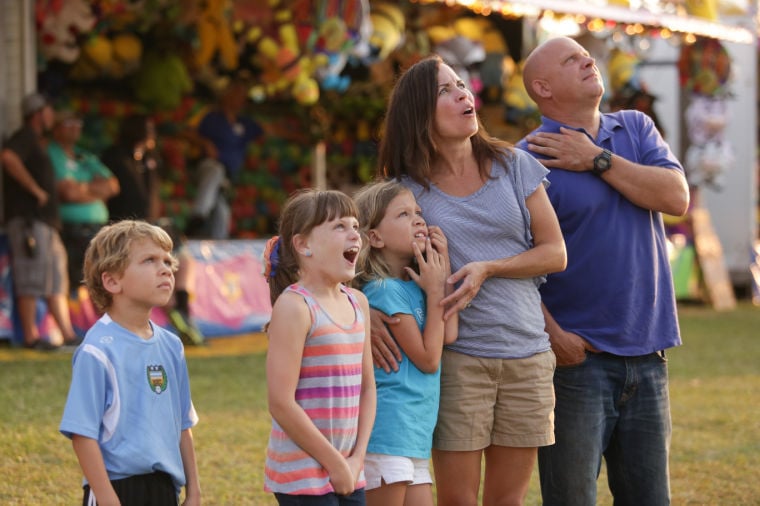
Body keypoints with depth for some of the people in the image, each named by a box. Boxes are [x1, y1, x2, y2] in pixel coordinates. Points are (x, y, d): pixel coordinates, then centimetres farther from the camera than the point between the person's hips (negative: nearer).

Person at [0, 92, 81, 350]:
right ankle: (31, 336, -11)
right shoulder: (25, 137, -6)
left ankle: (68, 334, 11)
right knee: (31, 280, -10)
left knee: (57, 280, 10)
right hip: (28, 219, -10)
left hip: (45, 221, 10)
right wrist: (35, 189, -21)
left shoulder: (36, 142, 24)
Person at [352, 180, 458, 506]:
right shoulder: (384, 290, -13)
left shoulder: (415, 285, 12)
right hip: (387, 427, -9)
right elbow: (428, 358, -11)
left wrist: (444, 272, 2)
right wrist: (434, 290, -7)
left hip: (414, 434, 9)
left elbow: (449, 334, -3)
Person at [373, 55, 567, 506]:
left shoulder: (514, 166, 4)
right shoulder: (408, 189, -1)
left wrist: (487, 269, -12)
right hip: (457, 358, -2)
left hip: (527, 355, 2)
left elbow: (555, 252, 3)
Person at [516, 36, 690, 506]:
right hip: (578, 357, -5)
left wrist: (598, 160, -9)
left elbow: (676, 197, -4)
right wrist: (554, 336, -17)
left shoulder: (636, 128, 11)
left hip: (647, 355, 5)